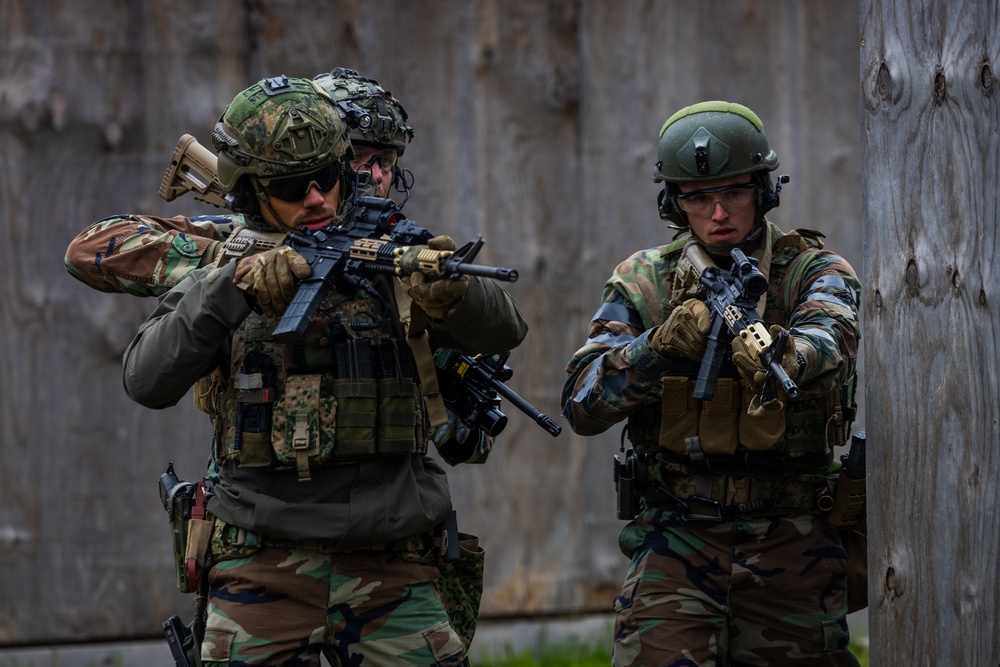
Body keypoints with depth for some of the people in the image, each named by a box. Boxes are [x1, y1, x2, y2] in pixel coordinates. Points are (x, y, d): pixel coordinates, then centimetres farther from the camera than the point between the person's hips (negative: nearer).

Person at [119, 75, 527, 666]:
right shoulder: (220, 271, 5)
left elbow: (504, 331, -7)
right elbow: (148, 382, -8)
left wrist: (451, 290, -29)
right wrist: (234, 287, -19)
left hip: (389, 570, 0)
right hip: (264, 567, 0)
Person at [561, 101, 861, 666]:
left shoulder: (813, 270, 0)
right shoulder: (644, 280, 4)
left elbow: (831, 336, -25)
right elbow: (581, 406, -5)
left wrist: (783, 355, -49)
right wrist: (661, 345, -22)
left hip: (792, 544, 0)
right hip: (676, 538, 0)